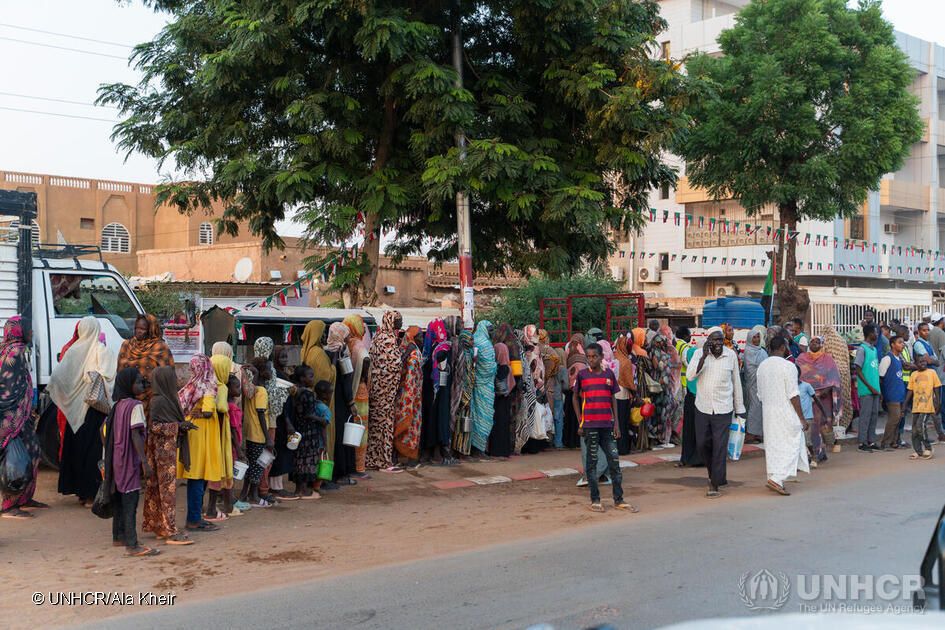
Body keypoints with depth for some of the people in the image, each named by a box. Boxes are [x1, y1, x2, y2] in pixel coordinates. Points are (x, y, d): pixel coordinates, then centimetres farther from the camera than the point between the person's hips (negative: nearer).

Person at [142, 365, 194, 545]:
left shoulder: (167, 398, 12)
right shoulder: (158, 401, -16)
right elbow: (154, 426, -20)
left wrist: (183, 425, 4)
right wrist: (179, 426, -18)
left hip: (169, 447, 9)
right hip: (163, 449, -9)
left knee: (159, 489, 12)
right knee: (168, 488, -8)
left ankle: (160, 528, 18)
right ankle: (171, 532, -6)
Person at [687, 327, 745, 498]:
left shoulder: (731, 355, -2)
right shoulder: (699, 353, -4)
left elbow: (736, 382, 6)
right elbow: (690, 376, -17)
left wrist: (739, 408, 9)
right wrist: (704, 356, -25)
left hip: (723, 408, -1)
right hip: (703, 407, 2)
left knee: (719, 447, -4)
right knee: (702, 443, 10)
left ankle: (715, 484, 5)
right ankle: (716, 473, 35)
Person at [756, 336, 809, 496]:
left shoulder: (762, 367, 8)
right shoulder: (788, 366, -14)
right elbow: (793, 395, -15)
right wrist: (801, 418, -10)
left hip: (768, 412, 7)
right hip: (787, 414, -7)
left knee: (772, 446, 12)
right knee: (790, 445, -2)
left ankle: (774, 479, 15)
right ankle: (777, 479, -13)